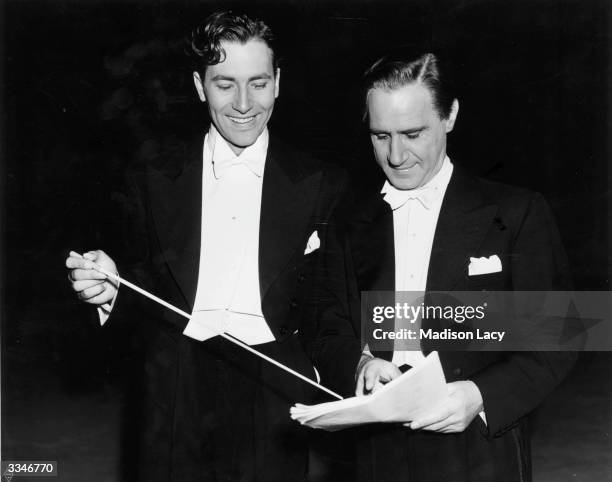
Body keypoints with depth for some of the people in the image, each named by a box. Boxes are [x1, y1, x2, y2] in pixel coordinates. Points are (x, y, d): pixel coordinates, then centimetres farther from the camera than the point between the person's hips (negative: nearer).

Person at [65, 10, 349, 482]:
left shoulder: (323, 186, 2)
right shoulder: (153, 185, 6)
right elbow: (144, 299, 9)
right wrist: (111, 289, -11)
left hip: (276, 407, -1)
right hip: (178, 411, 1)